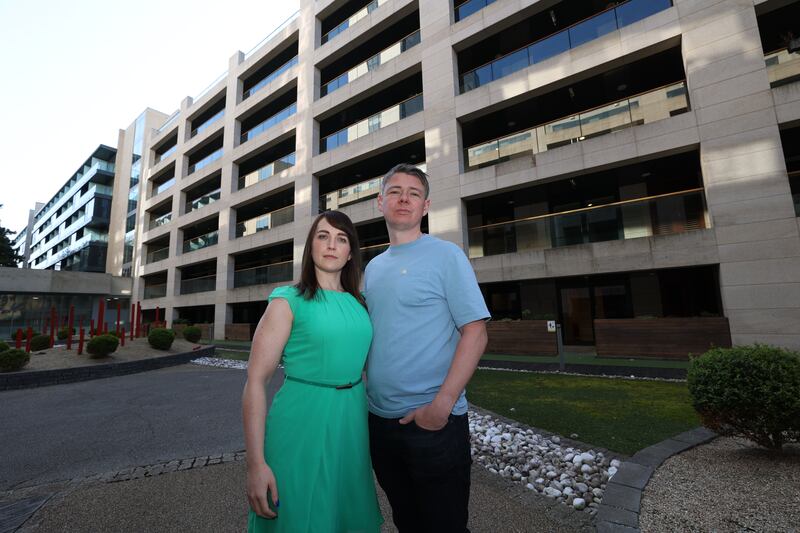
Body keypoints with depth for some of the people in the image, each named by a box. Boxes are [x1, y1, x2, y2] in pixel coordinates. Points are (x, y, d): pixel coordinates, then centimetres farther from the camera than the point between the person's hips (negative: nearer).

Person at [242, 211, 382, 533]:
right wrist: (255, 464, -15)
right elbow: (255, 381, -12)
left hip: (352, 422, 5)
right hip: (302, 422, -5)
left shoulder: (358, 303, 6)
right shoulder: (289, 301, -9)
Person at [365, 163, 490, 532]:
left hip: (434, 422, -5)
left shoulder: (446, 255, -9)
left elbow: (475, 333, -14)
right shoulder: (373, 267, 9)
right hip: (379, 420, 6)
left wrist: (442, 404, -20)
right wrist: (364, 391, 6)